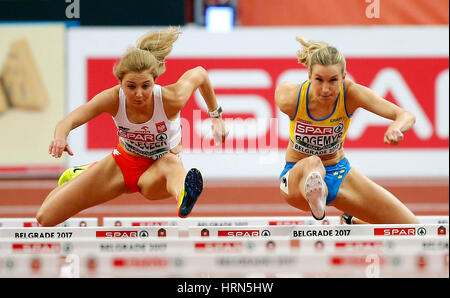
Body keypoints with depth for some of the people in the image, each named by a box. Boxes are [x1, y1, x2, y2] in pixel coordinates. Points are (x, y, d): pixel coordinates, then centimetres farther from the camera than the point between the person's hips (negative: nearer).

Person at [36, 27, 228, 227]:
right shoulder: (113, 99, -25)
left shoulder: (171, 99, -28)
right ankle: (85, 174, 33)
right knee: (45, 218, 1)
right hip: (123, 162, 3)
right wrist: (60, 137, -60)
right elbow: (70, 121, -36)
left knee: (171, 161, -43)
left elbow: (199, 74, -7)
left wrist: (215, 116, 5)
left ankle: (184, 197, -78)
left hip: (157, 169, -3)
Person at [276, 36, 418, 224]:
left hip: (339, 173, 3)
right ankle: (314, 195, -76)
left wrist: (396, 128, -55)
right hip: (297, 173, -3)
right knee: (312, 164, -42)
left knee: (411, 228, -3)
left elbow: (407, 116, -32)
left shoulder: (351, 93, -23)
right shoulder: (289, 99, -24)